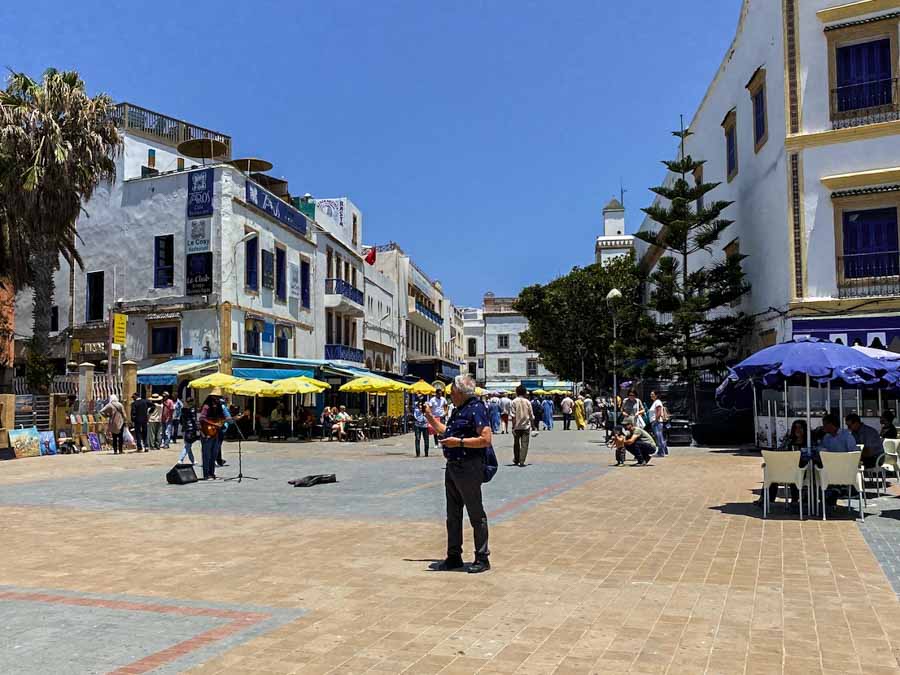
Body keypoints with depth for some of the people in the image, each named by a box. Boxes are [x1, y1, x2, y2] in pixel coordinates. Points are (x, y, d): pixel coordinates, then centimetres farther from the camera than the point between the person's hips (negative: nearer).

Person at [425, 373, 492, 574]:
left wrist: (459, 442, -23)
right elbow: (448, 432, 28)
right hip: (452, 467, 10)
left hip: (469, 469, -10)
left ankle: (482, 559, 9)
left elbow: (486, 439, -23)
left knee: (476, 514, 0)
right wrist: (432, 420, 22)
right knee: (453, 514, 15)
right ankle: (454, 556, 25)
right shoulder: (459, 410, 15)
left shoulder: (476, 409, -15)